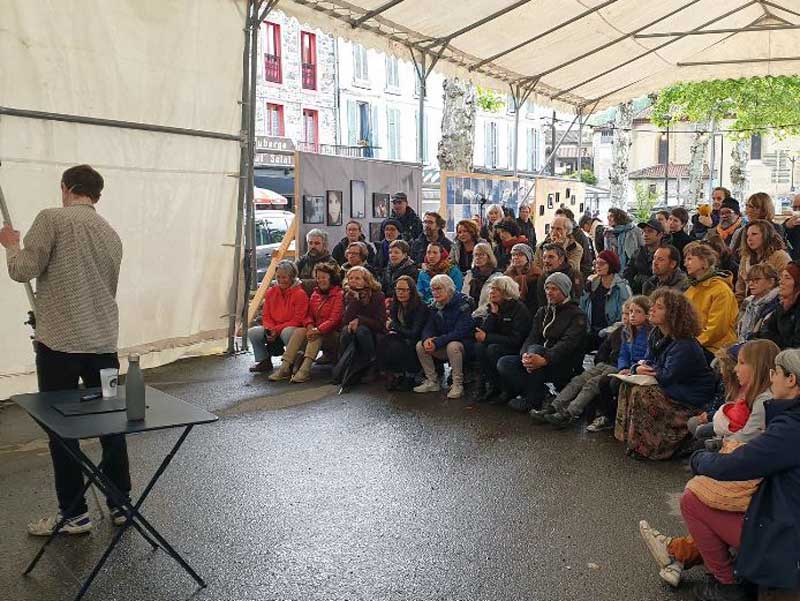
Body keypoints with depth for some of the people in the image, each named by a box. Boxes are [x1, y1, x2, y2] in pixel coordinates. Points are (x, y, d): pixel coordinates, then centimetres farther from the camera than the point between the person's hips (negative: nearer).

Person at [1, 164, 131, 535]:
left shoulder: (52, 219, -6)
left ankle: (74, 514, 13)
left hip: (60, 343, -5)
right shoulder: (111, 234, 12)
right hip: (104, 343, 5)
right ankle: (121, 504, 22)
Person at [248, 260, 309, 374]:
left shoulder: (300, 294, -11)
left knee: (287, 332, -39)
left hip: (292, 329, -6)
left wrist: (277, 330, -20)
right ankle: (264, 361, 4)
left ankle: (290, 363, -16)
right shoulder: (271, 292, 7)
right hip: (273, 329, 6)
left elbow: (298, 320, -15)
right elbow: (266, 315, 10)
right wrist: (270, 329, -12)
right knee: (252, 332, -14)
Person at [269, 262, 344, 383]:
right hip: (316, 330, 5)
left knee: (317, 336, -34)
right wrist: (310, 327, -13)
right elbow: (308, 315, 10)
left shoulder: (339, 295, -7)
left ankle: (305, 370, -45)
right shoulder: (315, 294, 16)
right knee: (299, 331, -21)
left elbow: (334, 319, -17)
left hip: (333, 335, -5)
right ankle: (285, 368, -32)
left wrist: (317, 330, -29)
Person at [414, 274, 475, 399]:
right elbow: (428, 328, 3)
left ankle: (458, 385, -24)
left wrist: (437, 342, -30)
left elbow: (460, 332, -26)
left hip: (464, 344, -7)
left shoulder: (462, 304, -18)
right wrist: (427, 339, -23)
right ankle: (432, 382, -2)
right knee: (420, 345, -11)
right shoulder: (435, 306, 5)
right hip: (443, 347, 7)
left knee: (452, 346, -37)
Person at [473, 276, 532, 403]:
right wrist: (493, 313, -18)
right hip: (500, 346, 6)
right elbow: (483, 332, -6)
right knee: (479, 346, -22)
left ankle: (499, 388, -14)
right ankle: (487, 385, -14)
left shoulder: (519, 309, -16)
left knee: (493, 349, -31)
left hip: (516, 351, -6)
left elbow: (516, 340, -23)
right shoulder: (492, 307, 3)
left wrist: (487, 337, -24)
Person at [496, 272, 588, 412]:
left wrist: (545, 360, -38)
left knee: (535, 349, -34)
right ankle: (542, 394, -14)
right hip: (543, 360, 6)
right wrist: (525, 354, -22)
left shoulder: (577, 315, -5)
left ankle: (532, 400, -23)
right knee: (503, 363, -14)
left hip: (565, 367, -6)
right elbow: (532, 337, 2)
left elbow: (568, 344, -21)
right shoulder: (542, 311, 16)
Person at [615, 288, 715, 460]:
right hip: (669, 390, 9)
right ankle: (629, 436, 0)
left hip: (690, 401, -9)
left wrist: (648, 369, -8)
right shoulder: (656, 337, 5)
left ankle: (644, 447, -14)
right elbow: (647, 362, 13)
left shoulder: (685, 346, -23)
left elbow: (668, 376, -27)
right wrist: (638, 368, -13)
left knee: (641, 394, -24)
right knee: (627, 386, -3)